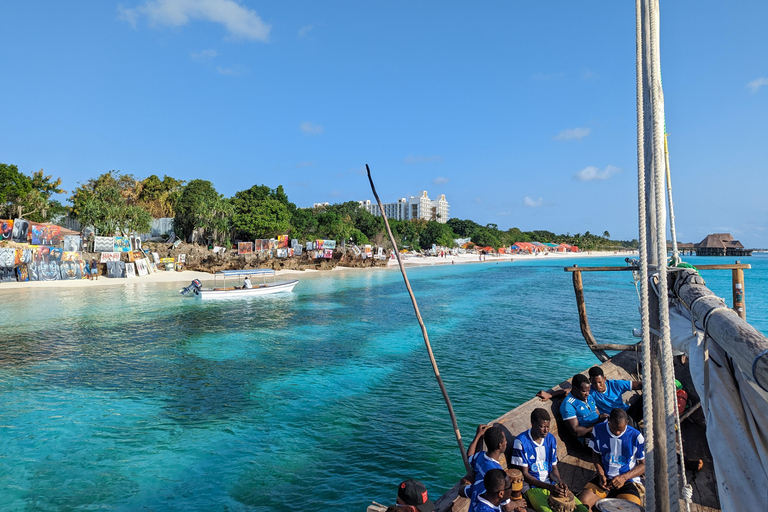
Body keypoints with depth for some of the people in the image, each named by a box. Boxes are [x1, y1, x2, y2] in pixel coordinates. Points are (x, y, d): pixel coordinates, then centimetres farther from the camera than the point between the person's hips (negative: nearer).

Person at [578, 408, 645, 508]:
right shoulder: (598, 430, -5)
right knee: (582, 501, -21)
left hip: (628, 480, -2)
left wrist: (624, 477, -15)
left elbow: (644, 465, -1)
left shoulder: (635, 436, -10)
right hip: (604, 478, 2)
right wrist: (601, 475, -7)